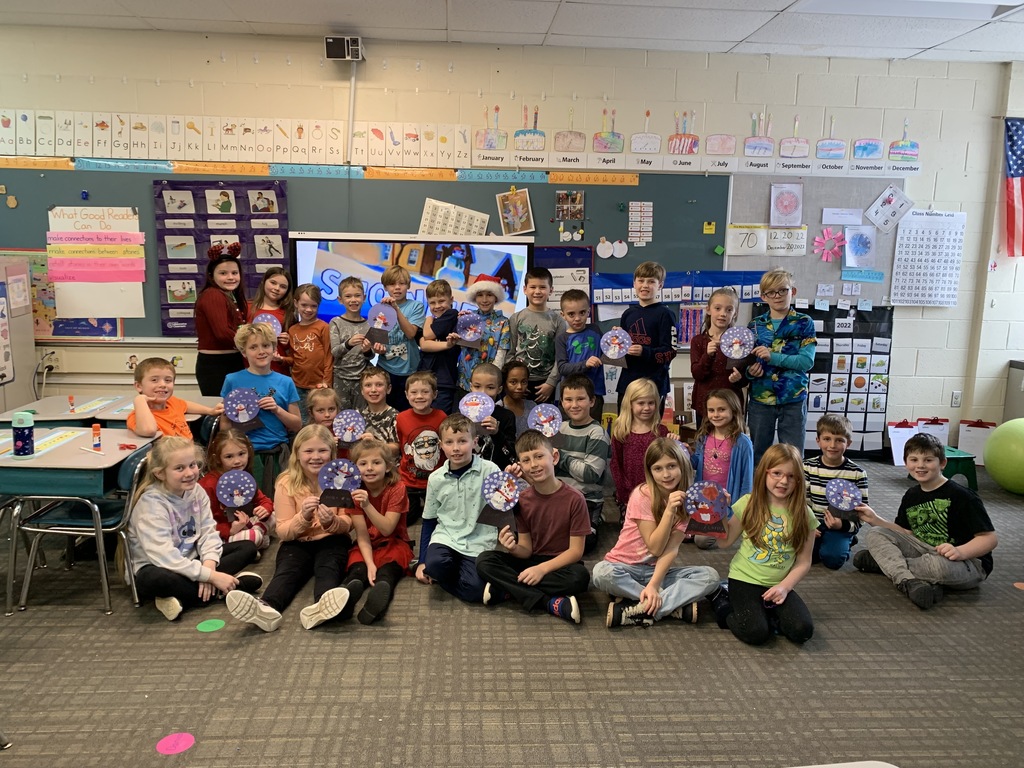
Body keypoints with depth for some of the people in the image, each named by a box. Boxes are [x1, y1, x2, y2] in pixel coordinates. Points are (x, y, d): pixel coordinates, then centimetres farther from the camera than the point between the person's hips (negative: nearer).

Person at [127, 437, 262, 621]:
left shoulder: (196, 491, -3)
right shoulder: (151, 503, -23)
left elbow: (208, 532, -5)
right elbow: (165, 557, -31)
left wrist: (209, 566, -25)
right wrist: (212, 576, -32)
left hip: (190, 560, 7)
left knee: (248, 547, -2)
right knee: (155, 579, -41)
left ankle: (181, 599, -19)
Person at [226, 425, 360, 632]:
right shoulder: (286, 484, -3)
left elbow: (348, 524, 1)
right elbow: (283, 532, -5)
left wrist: (331, 521, -23)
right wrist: (303, 517, -26)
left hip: (331, 540, 0)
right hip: (297, 543, 1)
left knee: (328, 567, -31)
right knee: (286, 571, -29)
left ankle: (322, 606, -60)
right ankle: (266, 607, -56)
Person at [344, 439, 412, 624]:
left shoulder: (396, 488, -11)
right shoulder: (355, 491, -5)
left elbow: (387, 529, -20)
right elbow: (362, 535, -12)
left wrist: (367, 505, -35)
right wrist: (370, 563, -29)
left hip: (393, 544, -2)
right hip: (366, 546, 2)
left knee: (387, 569, -35)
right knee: (357, 569, -31)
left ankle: (381, 590, -64)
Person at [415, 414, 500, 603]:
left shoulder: (489, 470, -7)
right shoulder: (436, 479, 4)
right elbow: (429, 521, 12)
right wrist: (422, 561, 8)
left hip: (478, 542, -2)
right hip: (446, 537, 2)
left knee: (474, 591, -24)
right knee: (435, 564, -30)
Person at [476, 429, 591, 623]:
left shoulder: (574, 499, -14)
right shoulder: (522, 500, -2)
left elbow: (576, 551, -13)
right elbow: (527, 550, -1)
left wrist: (542, 568, -25)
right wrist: (514, 548, -24)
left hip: (561, 564, -3)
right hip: (532, 561, 4)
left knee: (579, 577, -37)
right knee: (484, 560, -19)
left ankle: (508, 590, -23)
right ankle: (552, 603, -26)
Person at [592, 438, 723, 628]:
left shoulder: (687, 499, -4)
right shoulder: (642, 496, -15)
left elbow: (671, 548, -13)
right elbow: (655, 548, -17)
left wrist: (654, 585, -27)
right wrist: (669, 510, -28)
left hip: (659, 570, 3)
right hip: (626, 568, -3)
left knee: (710, 575, -20)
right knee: (602, 573, -36)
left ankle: (640, 609, -27)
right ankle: (679, 607, -27)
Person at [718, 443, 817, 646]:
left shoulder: (804, 515, -2)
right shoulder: (748, 504, -5)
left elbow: (803, 562, 1)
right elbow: (725, 542, 4)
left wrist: (784, 587, -12)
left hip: (779, 585, 2)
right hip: (745, 580, -2)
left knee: (802, 630, -21)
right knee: (756, 633, -25)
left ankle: (766, 613, 5)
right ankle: (729, 611, 5)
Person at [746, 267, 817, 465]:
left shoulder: (804, 323, -2)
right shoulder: (755, 325, 5)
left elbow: (807, 361, -13)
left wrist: (772, 356, -24)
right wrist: (750, 370, -17)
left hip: (793, 399, -2)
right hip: (760, 399, 2)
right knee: (757, 455, 13)